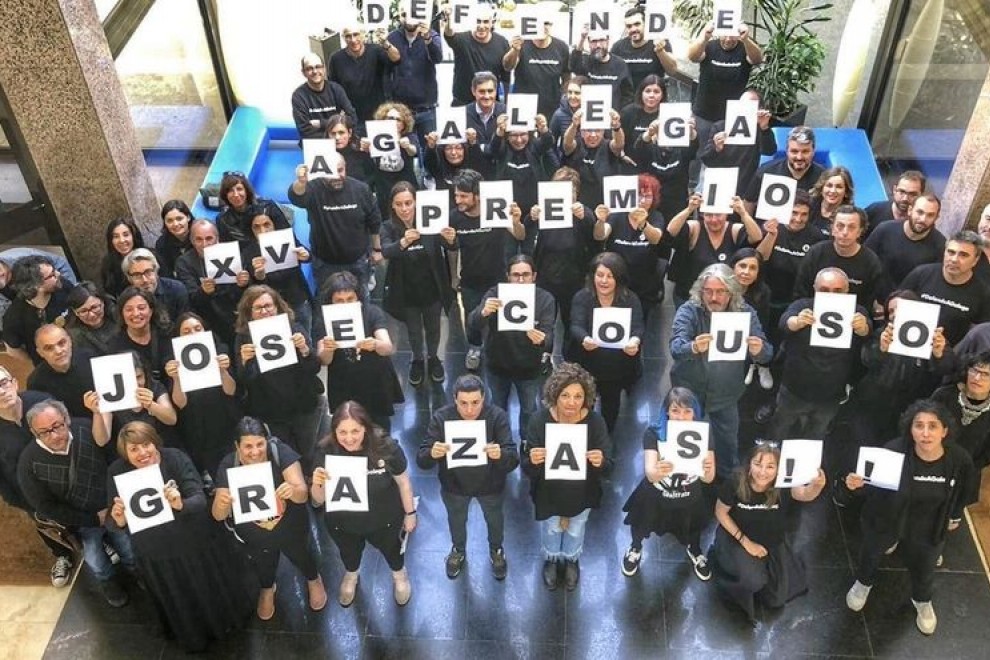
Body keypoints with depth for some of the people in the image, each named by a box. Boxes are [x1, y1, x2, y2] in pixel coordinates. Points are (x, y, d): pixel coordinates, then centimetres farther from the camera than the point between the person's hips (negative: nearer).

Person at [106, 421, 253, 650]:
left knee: (212, 593, 23)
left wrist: (180, 504, -50)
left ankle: (221, 619, 56)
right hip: (156, 555, 2)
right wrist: (118, 520, -39)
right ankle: (193, 635, 56)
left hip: (197, 544, -1)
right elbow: (114, 527, -15)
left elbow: (200, 500, -27)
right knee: (179, 606, 25)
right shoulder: (117, 472, -17)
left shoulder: (176, 458, -23)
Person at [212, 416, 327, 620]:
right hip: (254, 536, 1)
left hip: (290, 528, -1)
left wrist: (293, 490, -59)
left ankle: (314, 580, 63)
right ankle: (267, 589, 66)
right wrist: (221, 503, -48)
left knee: (302, 556, 28)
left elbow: (303, 494, -35)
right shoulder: (228, 466, -26)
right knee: (263, 564, 31)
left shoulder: (281, 452, -31)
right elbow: (218, 516, -25)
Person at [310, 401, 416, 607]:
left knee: (390, 549, 30)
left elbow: (403, 482, -14)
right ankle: (351, 576, 68)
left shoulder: (386, 447, -32)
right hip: (342, 523, 1)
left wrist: (410, 513, -3)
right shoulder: (325, 452, -28)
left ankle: (399, 575, 65)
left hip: (384, 520, -1)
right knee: (349, 552, 33)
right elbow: (318, 501, -20)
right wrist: (316, 483, -41)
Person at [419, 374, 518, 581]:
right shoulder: (441, 417, -27)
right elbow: (421, 460, -28)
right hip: (454, 486, 0)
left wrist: (500, 455, -57)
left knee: (494, 519, 29)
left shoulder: (497, 416, -30)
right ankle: (458, 551, 63)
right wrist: (432, 454, -52)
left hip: (491, 485, 0)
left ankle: (496, 550, 62)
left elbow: (513, 460, -34)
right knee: (456, 520, 29)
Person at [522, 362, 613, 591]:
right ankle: (551, 560, 62)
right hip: (548, 491, 0)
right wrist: (533, 462, -48)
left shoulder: (595, 421, -28)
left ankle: (572, 561, 62)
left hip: (582, 493, 0)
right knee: (551, 529, 29)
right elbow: (527, 469, -24)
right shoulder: (540, 420, -28)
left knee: (575, 531, 30)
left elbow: (607, 468, -23)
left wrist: (600, 463, -47)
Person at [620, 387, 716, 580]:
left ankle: (694, 550, 64)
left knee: (692, 535, 27)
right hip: (654, 499, -2)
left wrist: (708, 470, -50)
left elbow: (708, 479, -25)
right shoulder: (653, 433, -26)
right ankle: (635, 548, 58)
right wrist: (657, 472, -62)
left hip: (689, 501, 2)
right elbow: (649, 474, -37)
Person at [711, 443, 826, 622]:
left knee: (776, 599, 9)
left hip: (772, 542, 2)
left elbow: (806, 494, -49)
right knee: (754, 582, -27)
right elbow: (721, 513, -14)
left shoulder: (783, 486, -29)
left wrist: (817, 485, -71)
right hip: (737, 536, -2)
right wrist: (745, 541, -16)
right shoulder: (735, 483, -29)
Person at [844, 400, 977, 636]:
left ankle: (923, 601, 63)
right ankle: (863, 583, 63)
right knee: (871, 553, 28)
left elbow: (963, 491, -3)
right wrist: (856, 483, -43)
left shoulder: (959, 459, -25)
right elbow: (871, 482, -21)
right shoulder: (894, 451, -35)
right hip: (886, 520, -2)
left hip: (928, 529, 2)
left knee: (923, 568, 29)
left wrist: (955, 516, 12)